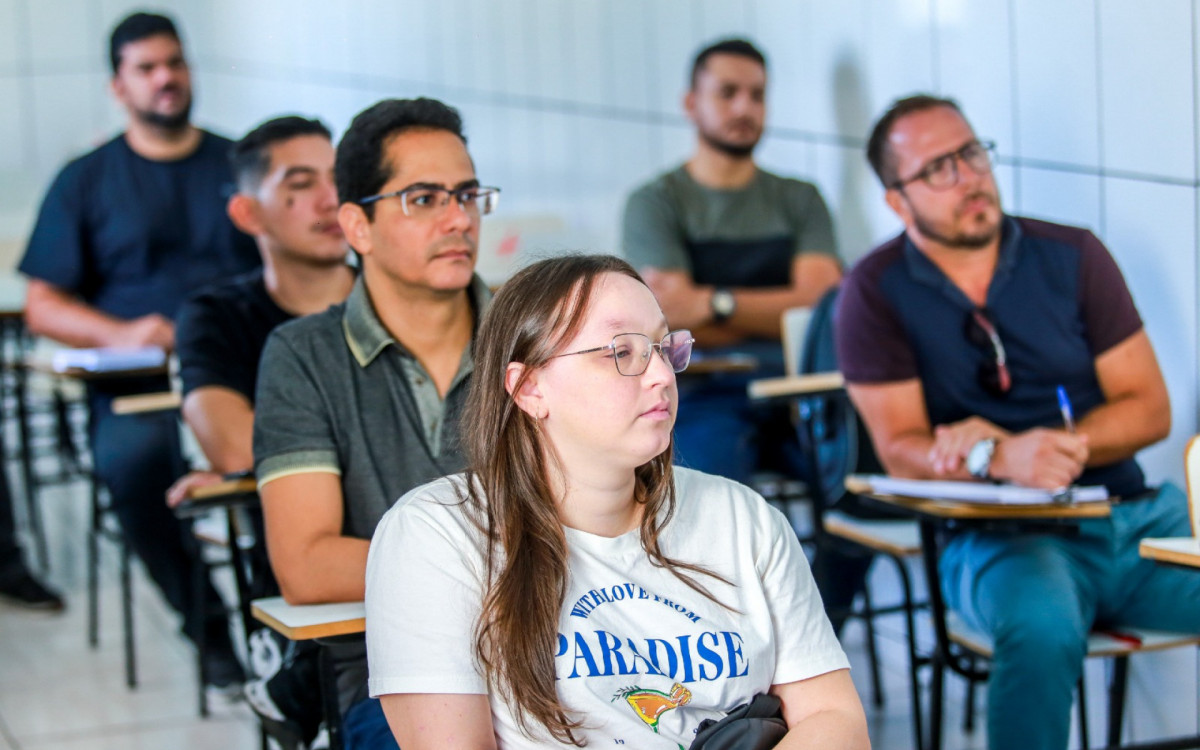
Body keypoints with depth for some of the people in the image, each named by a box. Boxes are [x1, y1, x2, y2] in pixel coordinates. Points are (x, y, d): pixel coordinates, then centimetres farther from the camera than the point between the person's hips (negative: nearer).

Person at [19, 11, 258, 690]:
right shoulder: (86, 182, 15)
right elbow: (42, 306, 10)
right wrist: (120, 333, -9)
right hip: (137, 384, 0)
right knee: (133, 457, -35)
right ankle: (208, 626, -17)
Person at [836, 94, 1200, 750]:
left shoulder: (1073, 257, 8)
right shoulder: (875, 293, 2)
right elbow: (901, 451, -4)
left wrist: (1050, 445, -10)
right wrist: (999, 460, -23)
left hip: (1131, 514, 4)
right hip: (993, 537, -3)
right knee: (1043, 627, -37)